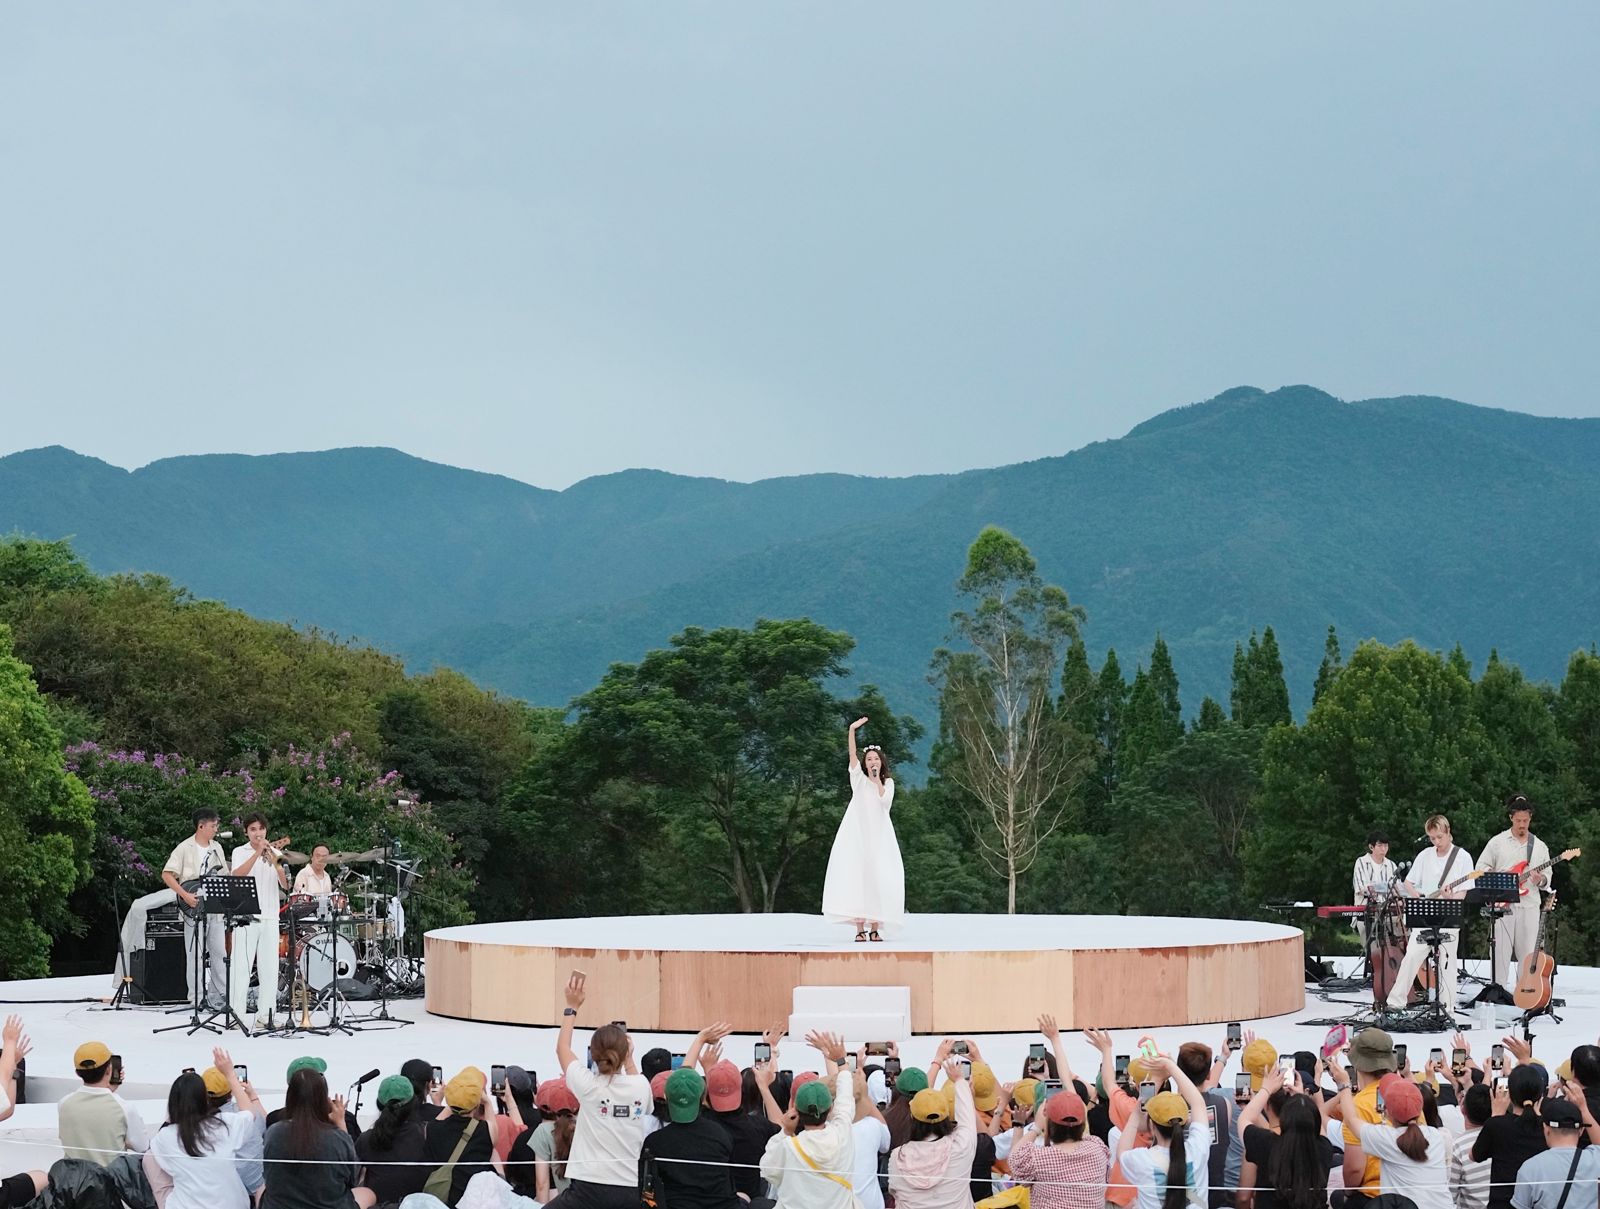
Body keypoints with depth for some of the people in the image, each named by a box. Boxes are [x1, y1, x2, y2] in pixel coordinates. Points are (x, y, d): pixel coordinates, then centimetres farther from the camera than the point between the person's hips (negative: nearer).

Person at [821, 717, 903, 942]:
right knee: (856, 877, -8)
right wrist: (852, 730, -16)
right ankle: (860, 929, -9)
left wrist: (878, 780, -5)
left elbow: (886, 801, -7)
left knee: (879, 878, -5)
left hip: (879, 835, 1)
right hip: (857, 834, -1)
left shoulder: (888, 782, 12)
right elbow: (852, 754, -5)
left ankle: (875, 928, -2)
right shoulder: (859, 778, 8)